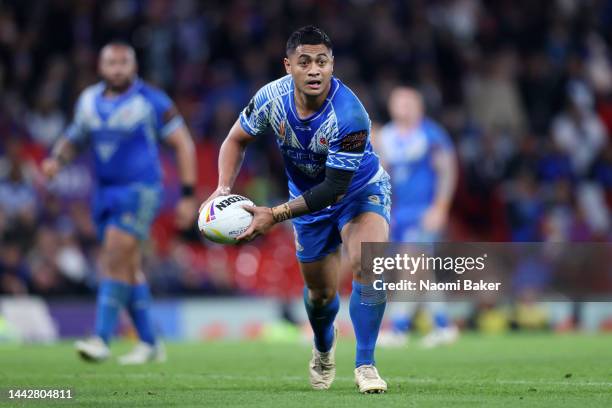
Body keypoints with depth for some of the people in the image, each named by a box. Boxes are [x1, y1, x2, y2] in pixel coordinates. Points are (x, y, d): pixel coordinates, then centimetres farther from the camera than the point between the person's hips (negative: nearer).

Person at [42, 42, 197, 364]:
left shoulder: (151, 101, -7)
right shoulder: (89, 101, 9)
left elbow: (183, 145, -4)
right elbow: (74, 139, 23)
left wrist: (188, 196, -9)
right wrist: (57, 159, 0)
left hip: (140, 191, -6)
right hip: (105, 193, 6)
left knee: (115, 260, -17)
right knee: (129, 268, 9)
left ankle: (102, 339, -18)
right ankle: (149, 344, 19)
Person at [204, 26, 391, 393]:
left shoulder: (350, 115, -35)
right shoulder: (272, 98, -21)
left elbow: (335, 187, -31)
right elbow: (237, 139, -1)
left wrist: (275, 215, -33)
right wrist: (224, 188, -18)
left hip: (361, 189, -4)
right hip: (309, 199, 4)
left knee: (367, 263, -31)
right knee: (320, 291, 12)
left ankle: (365, 364, -19)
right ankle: (323, 350, 47)